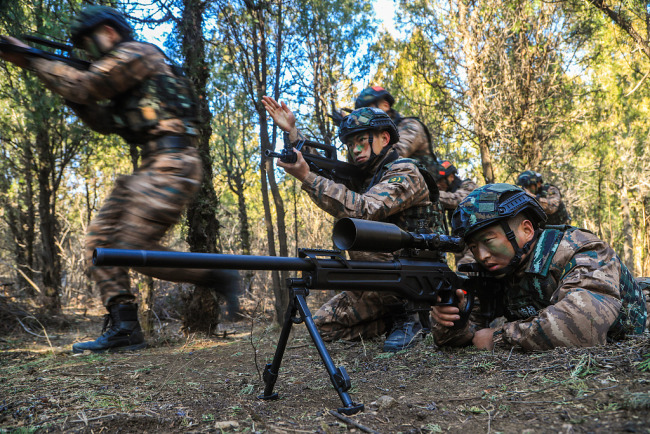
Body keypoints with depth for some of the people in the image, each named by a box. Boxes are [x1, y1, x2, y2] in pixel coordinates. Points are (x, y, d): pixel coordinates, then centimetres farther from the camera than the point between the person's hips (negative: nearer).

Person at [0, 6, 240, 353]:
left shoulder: (136, 52, -2)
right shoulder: (125, 81, 27)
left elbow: (85, 87, -9)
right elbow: (105, 123, 21)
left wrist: (32, 61, 3)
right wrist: (70, 91, 11)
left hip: (171, 165, -10)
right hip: (152, 168, 10)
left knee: (135, 249, -16)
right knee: (100, 237, 2)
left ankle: (216, 276, -1)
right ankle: (123, 326, 2)